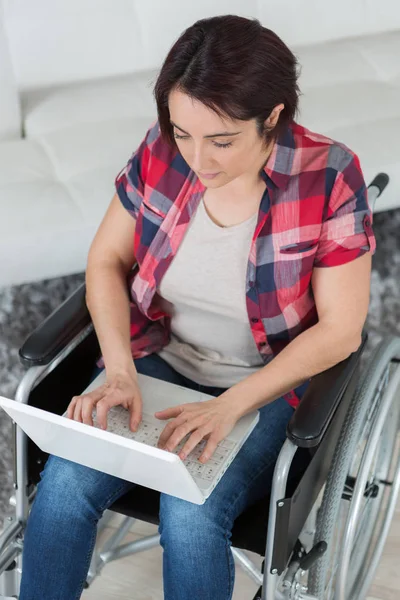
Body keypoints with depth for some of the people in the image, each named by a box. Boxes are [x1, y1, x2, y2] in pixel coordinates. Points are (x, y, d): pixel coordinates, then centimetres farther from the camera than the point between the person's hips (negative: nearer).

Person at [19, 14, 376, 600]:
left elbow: (340, 330, -14)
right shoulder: (161, 150, -10)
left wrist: (228, 406, -23)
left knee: (190, 516, -27)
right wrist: (119, 371, -16)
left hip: (269, 382, -3)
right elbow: (106, 260, 0)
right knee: (64, 482, -21)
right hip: (158, 358, 3)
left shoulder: (329, 177, -19)